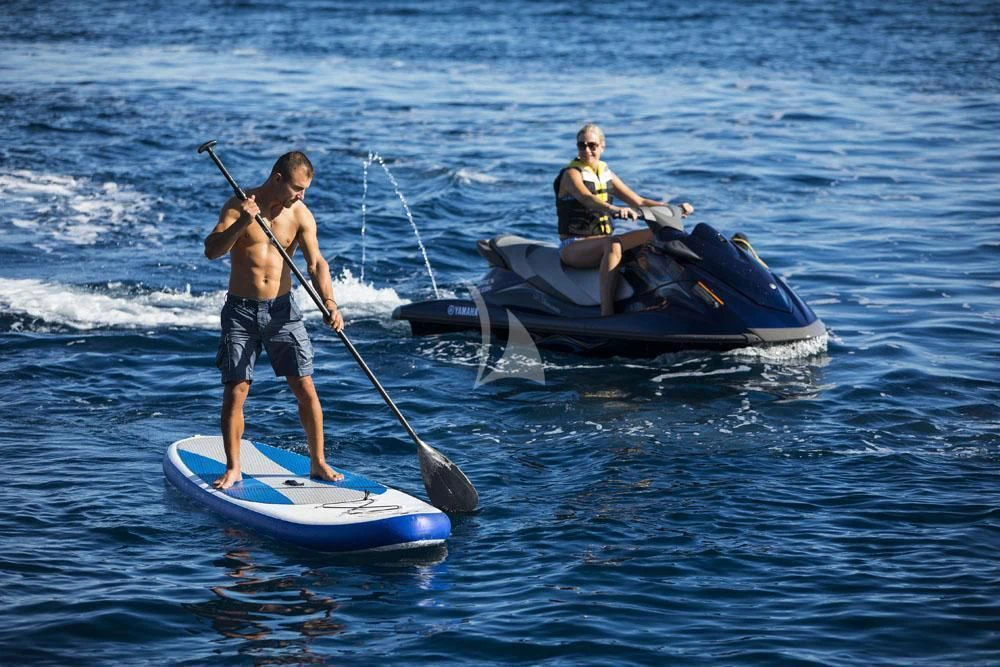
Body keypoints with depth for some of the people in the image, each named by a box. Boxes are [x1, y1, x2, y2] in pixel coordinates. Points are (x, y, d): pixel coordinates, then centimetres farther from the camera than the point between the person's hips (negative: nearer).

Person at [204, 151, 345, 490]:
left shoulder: (300, 214, 0)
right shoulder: (239, 206, -5)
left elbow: (316, 263, -7)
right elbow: (211, 250, -14)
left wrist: (329, 303, -23)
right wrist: (241, 224, -30)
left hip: (282, 310, 2)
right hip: (241, 310, -2)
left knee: (306, 389, -2)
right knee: (235, 391, -3)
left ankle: (318, 462, 11)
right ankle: (232, 468, 8)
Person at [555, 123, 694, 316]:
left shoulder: (606, 174, 13)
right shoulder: (571, 174, -8)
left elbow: (638, 201, 13)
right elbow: (587, 199, -30)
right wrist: (615, 210, -50)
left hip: (602, 240, 7)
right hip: (573, 246, -7)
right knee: (613, 244, -39)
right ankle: (606, 313, -49)